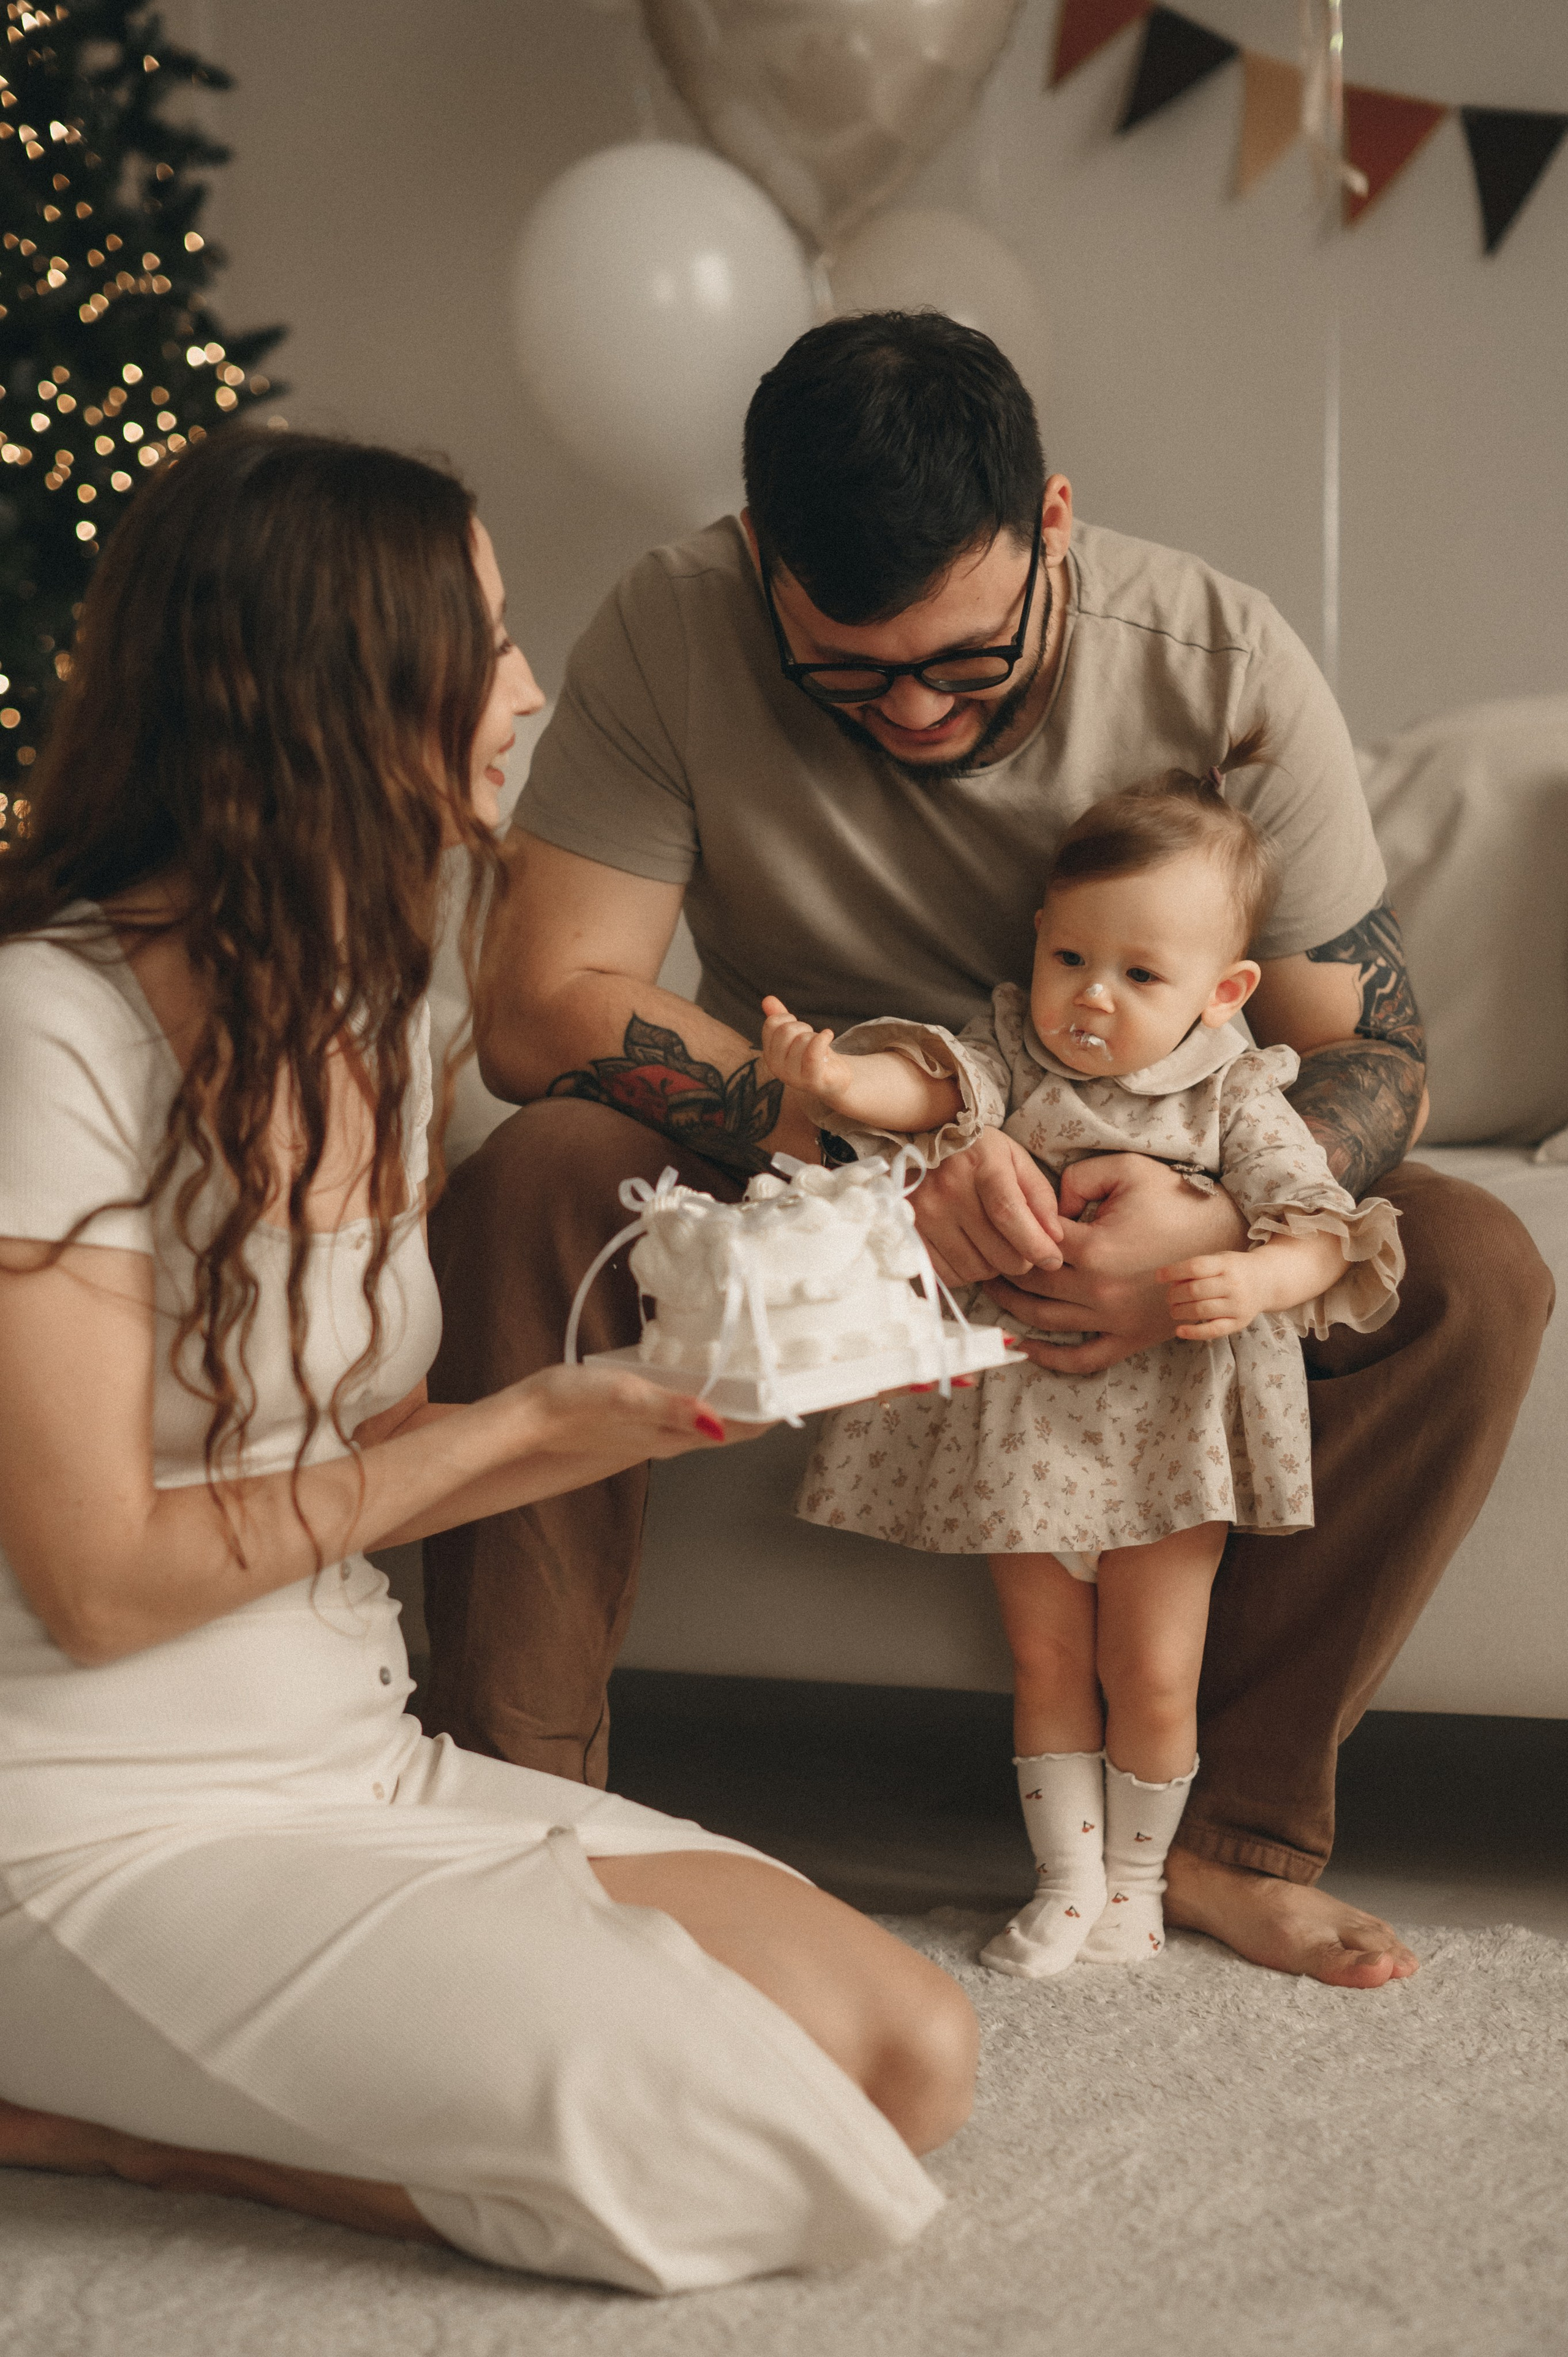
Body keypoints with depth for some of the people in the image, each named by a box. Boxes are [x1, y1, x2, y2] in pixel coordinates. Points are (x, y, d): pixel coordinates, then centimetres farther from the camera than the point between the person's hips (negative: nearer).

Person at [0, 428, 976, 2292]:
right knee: (750, 2151, -20)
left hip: (356, 1764, 9)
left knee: (909, 2054, -6)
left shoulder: (360, 1012, 11)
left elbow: (352, 1469, 10)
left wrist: (654, 1416, -3)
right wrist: (516, 1426, -12)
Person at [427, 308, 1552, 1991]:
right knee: (529, 1186, -31)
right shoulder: (674, 632, -20)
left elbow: (1366, 1047, -14)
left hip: (1126, 1207, 1)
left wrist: (1216, 1225, -37)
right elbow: (537, 1003, -25)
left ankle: (1233, 1829, -16)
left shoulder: (1219, 658, -17)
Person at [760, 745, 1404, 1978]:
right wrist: (836, 1076, -44)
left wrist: (1257, 1279, -35)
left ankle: (1135, 1875, 26)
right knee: (1047, 1664, 10)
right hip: (1027, 1417, 2)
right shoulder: (1015, 1055, -3)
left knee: (1152, 1678, 4)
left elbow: (1320, 1226, -13)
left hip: (1169, 1428, -2)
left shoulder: (1235, 1100, -7)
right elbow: (930, 1082, -22)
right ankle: (1067, 1877, 25)